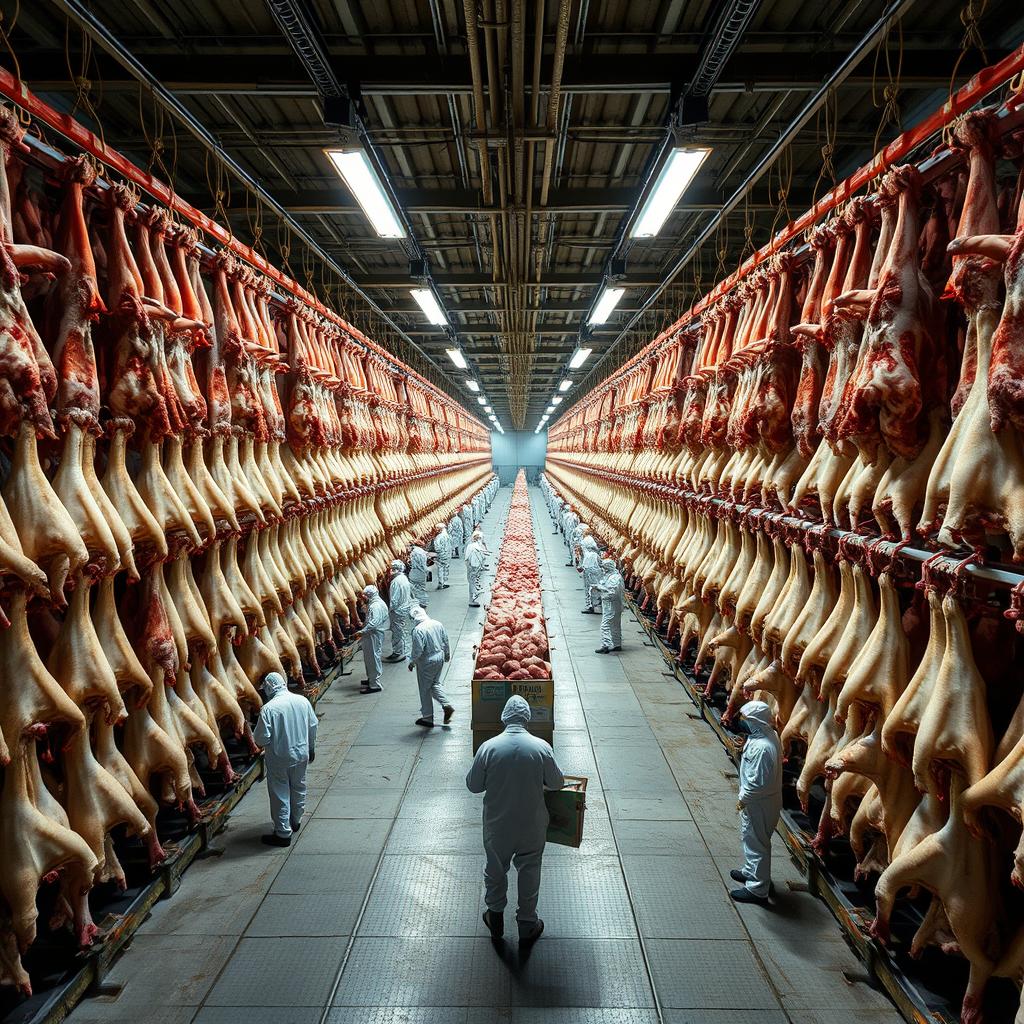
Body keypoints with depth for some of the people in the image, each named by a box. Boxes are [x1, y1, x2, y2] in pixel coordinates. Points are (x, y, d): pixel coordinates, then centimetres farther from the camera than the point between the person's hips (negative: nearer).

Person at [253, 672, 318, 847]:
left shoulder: (268, 708, -21)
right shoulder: (302, 701, -6)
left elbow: (261, 738, -19)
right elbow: (313, 727, 4)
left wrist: (254, 736, 4)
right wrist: (311, 749, 18)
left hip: (278, 759, -5)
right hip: (301, 754, 5)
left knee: (280, 794, 8)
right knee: (298, 787, 23)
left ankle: (283, 834, 15)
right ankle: (296, 821, 40)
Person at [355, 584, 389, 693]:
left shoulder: (376, 606, -23)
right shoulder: (374, 604, 12)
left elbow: (373, 623, -32)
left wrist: (362, 632, -29)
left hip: (374, 636, -11)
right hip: (371, 636, 11)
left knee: (373, 659, -4)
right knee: (370, 658, 22)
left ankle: (375, 685, 2)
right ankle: (371, 679, 37)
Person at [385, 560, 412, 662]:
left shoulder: (396, 581, -24)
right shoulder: (404, 578, 4)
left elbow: (394, 599, -23)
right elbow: (410, 593, 12)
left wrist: (390, 610, -12)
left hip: (398, 611, -9)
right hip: (405, 608, 9)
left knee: (398, 632, 2)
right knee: (404, 630, 17)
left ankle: (398, 653, 11)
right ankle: (403, 651, 28)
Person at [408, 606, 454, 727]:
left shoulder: (418, 630, -22)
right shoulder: (437, 624, 0)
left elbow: (417, 650, -21)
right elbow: (446, 641, 8)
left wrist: (412, 662, -6)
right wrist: (447, 655, 23)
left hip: (426, 662, -7)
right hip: (439, 658, 7)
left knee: (425, 689, 8)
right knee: (435, 684, 24)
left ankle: (427, 718, 17)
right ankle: (447, 705, 10)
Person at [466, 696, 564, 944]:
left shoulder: (488, 748, -16)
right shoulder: (541, 748, -16)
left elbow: (473, 785, -6)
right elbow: (557, 783, -3)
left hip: (497, 825, 0)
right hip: (532, 825, 0)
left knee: (495, 869, 23)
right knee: (529, 873, 19)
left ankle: (495, 916, 39)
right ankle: (528, 925, 32)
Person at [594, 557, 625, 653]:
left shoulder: (614, 578, -20)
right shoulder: (608, 576, 11)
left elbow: (612, 592, -27)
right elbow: (605, 588, 20)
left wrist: (599, 587, -21)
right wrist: (598, 587, 2)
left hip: (611, 606, -11)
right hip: (608, 605, 11)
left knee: (605, 625, -10)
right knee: (615, 626, 16)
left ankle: (605, 646, -10)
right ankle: (617, 645, 25)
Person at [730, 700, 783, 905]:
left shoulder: (761, 748, -33)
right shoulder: (769, 734, -2)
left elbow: (759, 782, -29)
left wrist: (743, 799, -17)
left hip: (759, 804, -10)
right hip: (758, 801, 10)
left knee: (757, 843, 6)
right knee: (751, 839, 27)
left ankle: (757, 890, 20)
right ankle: (751, 872, 46)